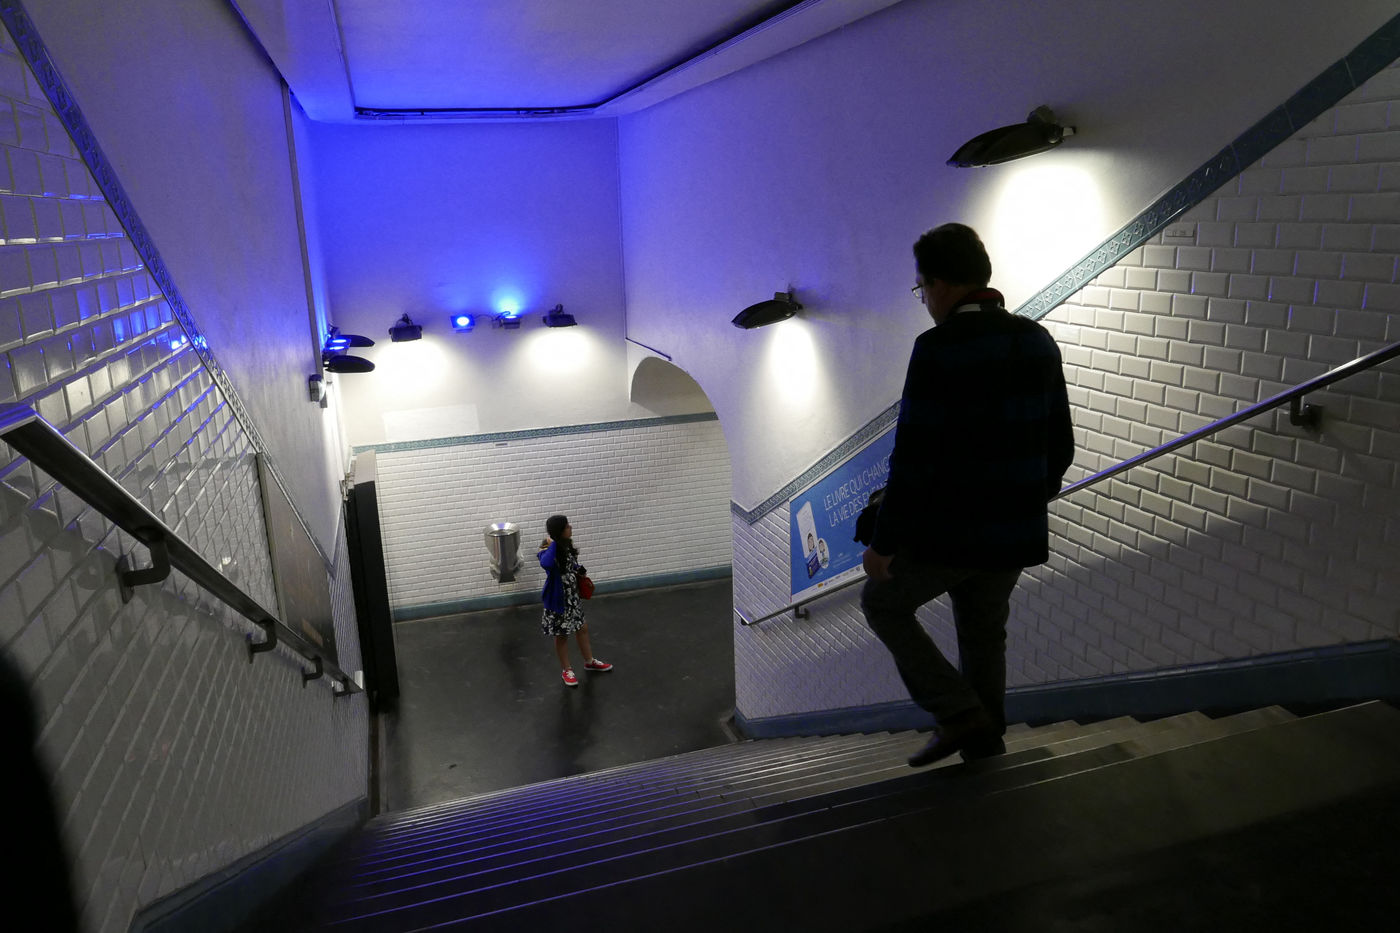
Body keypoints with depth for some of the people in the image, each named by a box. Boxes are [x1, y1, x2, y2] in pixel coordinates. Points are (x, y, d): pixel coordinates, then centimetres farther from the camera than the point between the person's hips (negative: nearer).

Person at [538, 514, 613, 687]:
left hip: (572, 596, 7)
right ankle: (566, 670, 33)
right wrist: (552, 544, -38)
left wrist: (579, 570, -3)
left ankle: (589, 661, 44)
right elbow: (546, 564, -51)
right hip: (558, 599, -7)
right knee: (561, 635, 13)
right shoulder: (548, 548, -26)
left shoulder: (566, 545, -4)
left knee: (582, 628, 22)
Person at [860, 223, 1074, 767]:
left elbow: (913, 459, -20)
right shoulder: (1037, 342, 3)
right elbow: (1059, 444, 10)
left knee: (883, 602, 17)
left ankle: (958, 714, 12)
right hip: (1016, 533, 7)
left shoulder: (937, 350, -18)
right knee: (984, 638, 22)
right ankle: (983, 748, 34)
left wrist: (884, 542, -11)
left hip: (948, 532, -7)